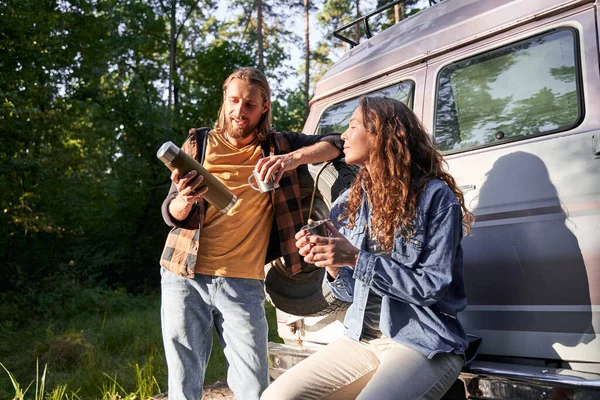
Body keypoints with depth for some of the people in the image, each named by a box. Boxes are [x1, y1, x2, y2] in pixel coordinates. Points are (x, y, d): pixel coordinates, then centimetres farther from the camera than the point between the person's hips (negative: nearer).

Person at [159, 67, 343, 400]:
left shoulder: (276, 146, 6)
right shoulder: (199, 144, 6)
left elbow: (338, 144, -2)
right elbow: (171, 214, 1)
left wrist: (293, 158, -20)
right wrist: (185, 200, -24)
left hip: (243, 283, 0)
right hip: (185, 276, 1)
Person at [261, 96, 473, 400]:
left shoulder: (435, 196, -8)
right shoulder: (347, 205, 8)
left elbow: (435, 287, -13)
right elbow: (352, 292, 12)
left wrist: (356, 259, -18)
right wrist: (332, 265, -10)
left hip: (424, 343, -5)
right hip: (361, 338, 5)